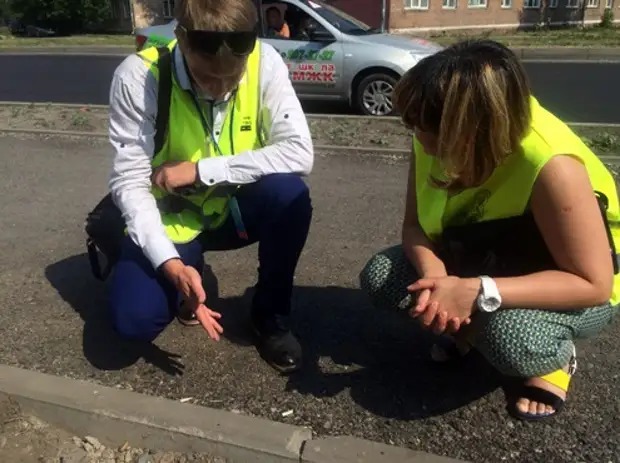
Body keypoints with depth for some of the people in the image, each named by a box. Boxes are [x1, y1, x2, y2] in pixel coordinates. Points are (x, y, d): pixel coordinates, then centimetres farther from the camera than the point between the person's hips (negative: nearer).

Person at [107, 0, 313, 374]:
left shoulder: (265, 63, -18)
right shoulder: (139, 76, -22)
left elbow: (299, 153, -26)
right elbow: (129, 183, -20)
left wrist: (199, 170, -27)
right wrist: (169, 264, -33)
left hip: (233, 209, 2)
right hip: (171, 219, -1)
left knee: (291, 195, -31)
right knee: (136, 319, -21)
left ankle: (271, 315, -5)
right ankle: (192, 270, 15)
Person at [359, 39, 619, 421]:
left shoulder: (551, 167, -36)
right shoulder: (435, 139, -19)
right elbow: (415, 225, -10)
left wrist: (478, 293, -40)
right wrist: (434, 275, -32)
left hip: (569, 290, -5)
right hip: (488, 259, 5)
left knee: (510, 338, -37)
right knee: (379, 277, -15)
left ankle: (558, 357, 0)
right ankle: (468, 325, 11)